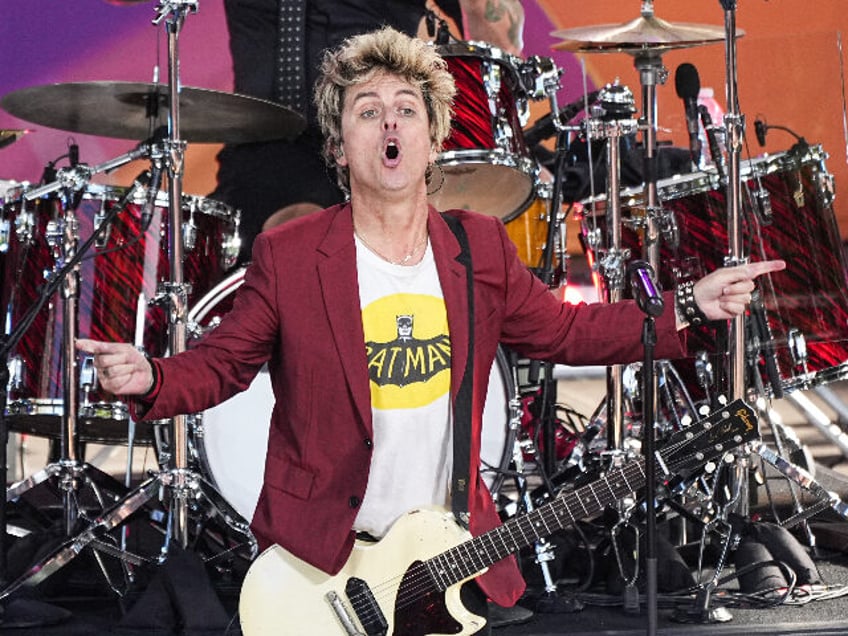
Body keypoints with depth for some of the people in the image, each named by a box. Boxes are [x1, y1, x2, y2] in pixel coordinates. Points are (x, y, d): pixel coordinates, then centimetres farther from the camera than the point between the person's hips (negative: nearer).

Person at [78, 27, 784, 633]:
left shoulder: (482, 248, 1)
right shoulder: (288, 255, -9)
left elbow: (561, 330, 12)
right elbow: (220, 363, -2)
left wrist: (685, 308, 5)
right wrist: (149, 379, -22)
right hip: (319, 561, -3)